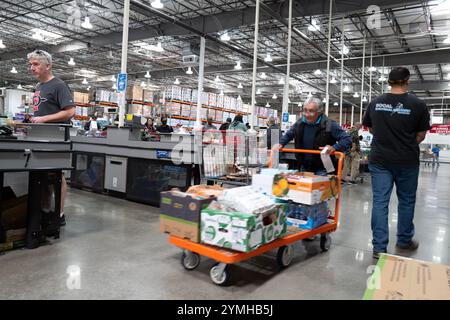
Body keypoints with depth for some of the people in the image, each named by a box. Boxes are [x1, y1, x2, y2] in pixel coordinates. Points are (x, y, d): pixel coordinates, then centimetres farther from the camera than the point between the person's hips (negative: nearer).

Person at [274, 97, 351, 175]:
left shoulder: (329, 125, -15)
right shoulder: (300, 123, 0)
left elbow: (347, 140, -13)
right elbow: (288, 135, 18)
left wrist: (334, 148, -30)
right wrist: (280, 144, 1)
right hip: (304, 168, 5)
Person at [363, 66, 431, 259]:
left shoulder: (375, 103, 0)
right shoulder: (418, 105, -8)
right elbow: (421, 136, 0)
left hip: (380, 160, 2)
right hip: (407, 162, -1)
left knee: (380, 202, 3)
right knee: (406, 201, 15)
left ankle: (379, 248, 3)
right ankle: (404, 241, 31)